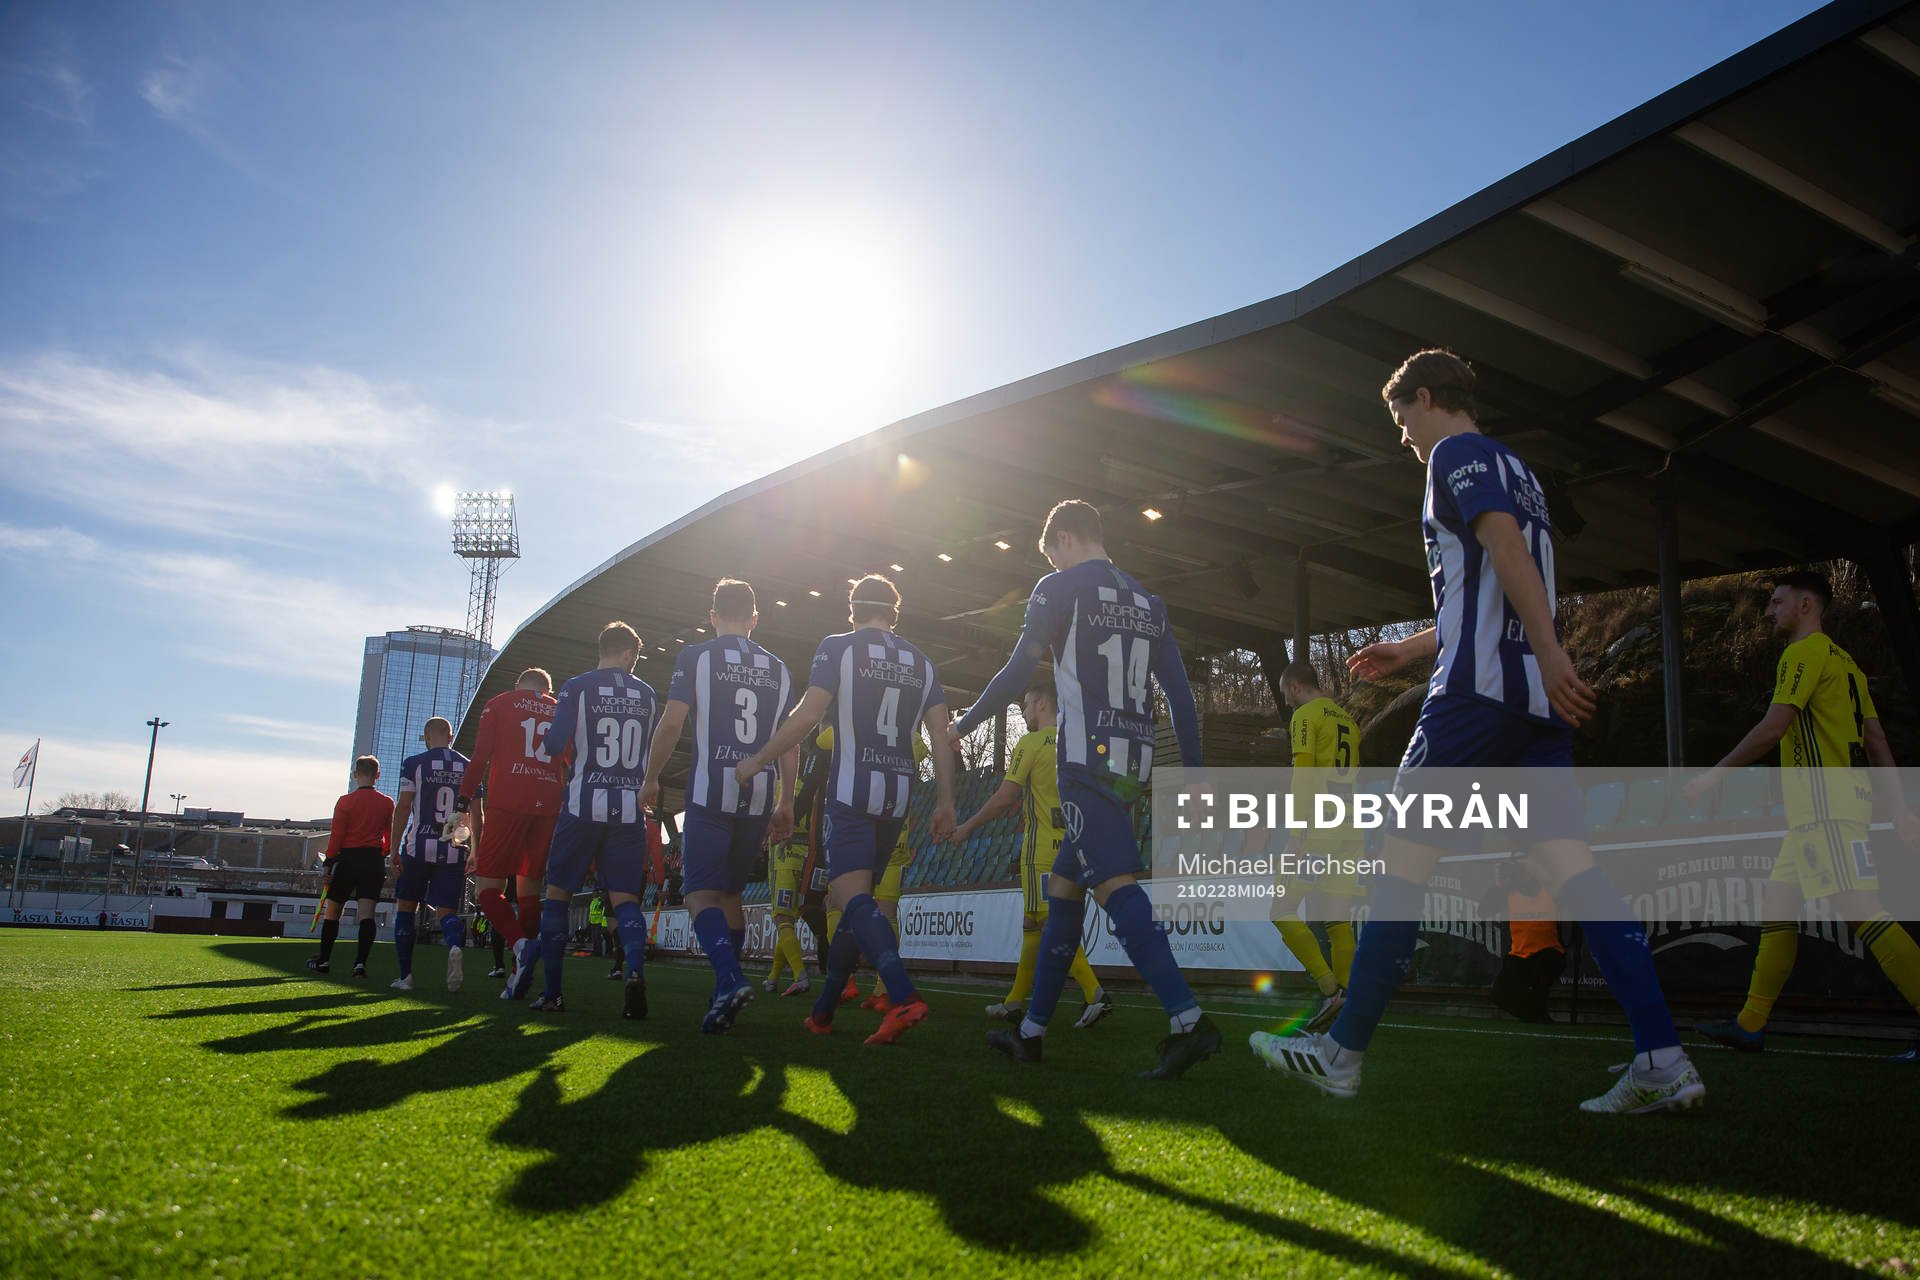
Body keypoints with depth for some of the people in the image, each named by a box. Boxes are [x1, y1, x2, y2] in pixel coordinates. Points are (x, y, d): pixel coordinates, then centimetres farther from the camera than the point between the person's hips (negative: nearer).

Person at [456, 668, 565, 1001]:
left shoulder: (499, 703, 11)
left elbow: (480, 757, 0)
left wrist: (463, 801, 1)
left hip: (507, 802, -3)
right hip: (549, 807, 4)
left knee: (488, 886, 0)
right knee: (529, 889, 9)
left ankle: (519, 944, -25)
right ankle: (520, 973, 3)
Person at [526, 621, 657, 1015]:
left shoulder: (577, 688, -2)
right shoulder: (646, 695, 10)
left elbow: (554, 745, -9)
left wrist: (575, 752, 13)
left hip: (584, 805, -2)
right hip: (629, 809, 2)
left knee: (558, 893, 10)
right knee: (625, 897, 3)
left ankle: (552, 993, 8)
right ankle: (636, 971, -23)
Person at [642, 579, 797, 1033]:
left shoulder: (696, 656, 2)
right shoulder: (778, 669, 14)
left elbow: (672, 723, -5)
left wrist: (651, 778, 7)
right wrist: (786, 803, 18)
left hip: (711, 791, -4)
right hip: (759, 796, 4)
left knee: (701, 892, -4)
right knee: (729, 892, 15)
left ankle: (730, 978, -25)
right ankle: (726, 993, 14)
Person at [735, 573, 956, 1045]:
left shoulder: (838, 648, 1)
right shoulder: (921, 663, 15)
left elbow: (807, 715, -9)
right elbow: (940, 737, 8)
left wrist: (758, 760, 2)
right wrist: (945, 803, 11)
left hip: (851, 791, -5)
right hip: (897, 795, 6)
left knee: (853, 896, -14)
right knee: (855, 897, 14)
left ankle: (904, 997, -33)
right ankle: (822, 1011, 21)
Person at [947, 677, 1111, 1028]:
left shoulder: (1031, 742, -8)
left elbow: (1005, 798, -8)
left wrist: (968, 827, 2)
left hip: (1041, 848, -8)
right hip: (1069, 846, 8)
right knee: (1033, 925, 13)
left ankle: (1095, 994, -20)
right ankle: (1015, 1002, 19)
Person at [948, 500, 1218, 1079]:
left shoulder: (1060, 588, 0)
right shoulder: (1148, 603, 19)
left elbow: (1017, 673, 0)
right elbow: (1181, 697, 15)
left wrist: (964, 723, 15)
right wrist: (1195, 778, 16)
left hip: (1087, 760, -8)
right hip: (1134, 765, 8)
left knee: (1115, 884, -16)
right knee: (1063, 889, 13)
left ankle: (1188, 1022, -29)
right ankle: (1031, 1031, 18)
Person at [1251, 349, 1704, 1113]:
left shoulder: (1457, 453, 0)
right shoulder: (1514, 470, 28)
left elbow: (1504, 544, -16)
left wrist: (1550, 651, -24)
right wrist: (1411, 648, 38)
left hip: (1479, 687, -9)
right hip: (1537, 698, 9)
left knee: (1403, 854, -6)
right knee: (1568, 860, 1)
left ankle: (1342, 1051, -1)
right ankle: (1663, 1063, -6)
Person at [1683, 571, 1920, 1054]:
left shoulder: (1805, 651, -5)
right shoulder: (1844, 660, 24)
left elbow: (1773, 727, -14)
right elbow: (1877, 740, 19)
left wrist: (1714, 775, -8)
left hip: (1826, 800, -10)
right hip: (1818, 808, 10)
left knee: (1861, 909, -16)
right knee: (1776, 905, 9)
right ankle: (1750, 1025, 11)